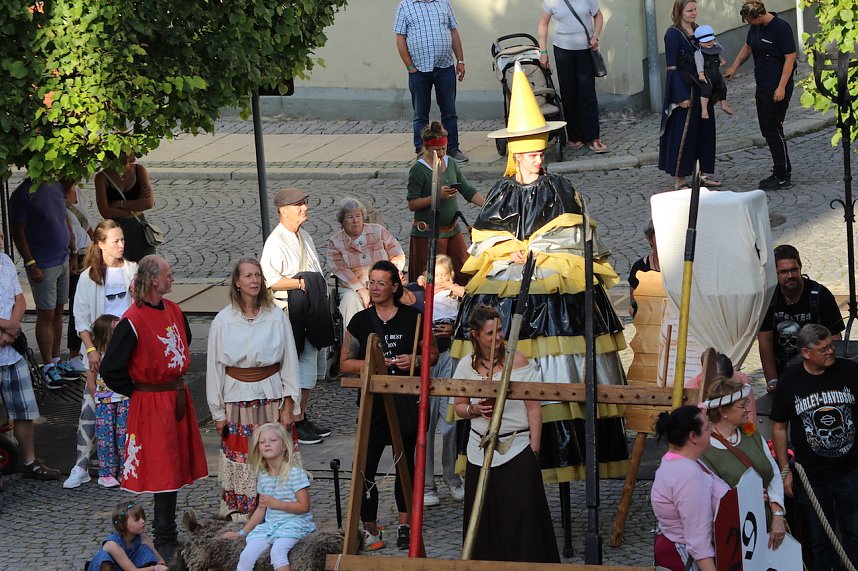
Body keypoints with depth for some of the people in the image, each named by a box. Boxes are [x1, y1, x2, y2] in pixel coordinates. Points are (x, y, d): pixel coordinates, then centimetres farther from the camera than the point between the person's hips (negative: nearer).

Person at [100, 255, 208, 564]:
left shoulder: (173, 311, 5)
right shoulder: (133, 322, -19)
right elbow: (110, 370, -17)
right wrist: (138, 391, -7)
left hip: (178, 397, 8)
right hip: (152, 405, -8)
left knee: (176, 466, 13)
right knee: (163, 471, -5)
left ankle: (168, 536, 24)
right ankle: (164, 541, 3)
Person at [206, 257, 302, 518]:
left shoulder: (277, 317, 0)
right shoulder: (223, 321, -1)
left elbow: (289, 362, 3)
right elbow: (214, 367, 4)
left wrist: (288, 406, -1)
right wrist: (218, 413, 4)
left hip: (271, 397, 0)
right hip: (237, 398, 0)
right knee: (241, 464, 1)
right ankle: (241, 521, 8)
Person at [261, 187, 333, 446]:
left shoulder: (304, 237, 13)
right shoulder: (276, 242, -16)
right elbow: (269, 279, -23)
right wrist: (301, 283, -23)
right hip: (288, 314, -9)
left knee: (309, 362, 14)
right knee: (291, 367, -5)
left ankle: (303, 416, 24)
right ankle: (295, 421, 1)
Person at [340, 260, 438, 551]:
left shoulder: (412, 317, 3)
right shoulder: (361, 321, 6)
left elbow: (433, 354, 10)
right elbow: (345, 363, 8)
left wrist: (415, 360, -11)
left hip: (406, 401, 0)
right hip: (372, 400, 0)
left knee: (405, 464, 10)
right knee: (365, 466, -9)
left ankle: (405, 526, 21)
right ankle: (370, 529, 0)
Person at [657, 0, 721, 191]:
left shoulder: (697, 30, 10)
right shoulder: (673, 34, -12)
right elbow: (672, 68, -15)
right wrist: (681, 96, -20)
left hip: (701, 89, 8)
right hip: (684, 90, -8)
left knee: (706, 131, 11)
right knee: (683, 134, -3)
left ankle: (704, 174, 22)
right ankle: (679, 180, 4)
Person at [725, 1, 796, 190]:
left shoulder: (781, 27, -16)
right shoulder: (756, 27, 8)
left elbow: (790, 57, -17)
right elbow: (747, 48, 26)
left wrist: (781, 87, -20)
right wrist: (733, 68, 22)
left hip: (777, 89, -9)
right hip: (762, 87, 9)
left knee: (773, 130, -6)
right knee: (767, 130, 11)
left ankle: (783, 176, 1)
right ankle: (781, 172, 20)